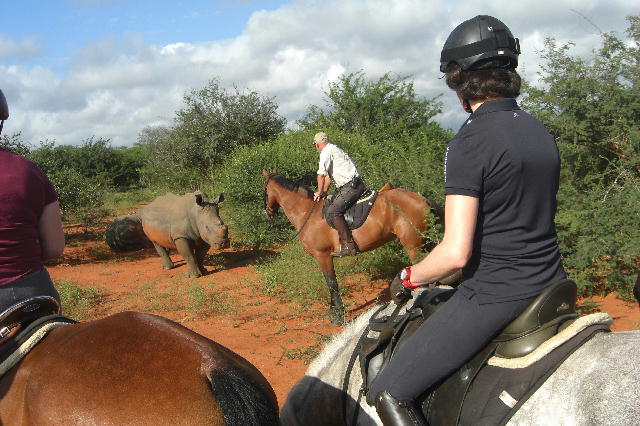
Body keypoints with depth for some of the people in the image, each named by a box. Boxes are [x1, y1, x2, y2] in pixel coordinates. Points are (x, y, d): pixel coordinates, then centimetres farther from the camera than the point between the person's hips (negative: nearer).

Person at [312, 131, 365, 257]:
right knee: (330, 203, 20)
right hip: (350, 186, 10)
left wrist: (319, 192, -1)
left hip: (351, 186, -10)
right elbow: (328, 175, 25)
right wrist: (324, 192, 18)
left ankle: (348, 246, -27)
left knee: (332, 212, -20)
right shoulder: (334, 150, 23)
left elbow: (321, 175, -13)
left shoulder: (326, 152, -8)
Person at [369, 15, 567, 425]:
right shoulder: (542, 132, 8)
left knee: (389, 393, -1)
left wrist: (407, 278, -3)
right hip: (550, 290, 9)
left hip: (493, 296, -8)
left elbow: (456, 252, -21)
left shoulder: (470, 142, -17)